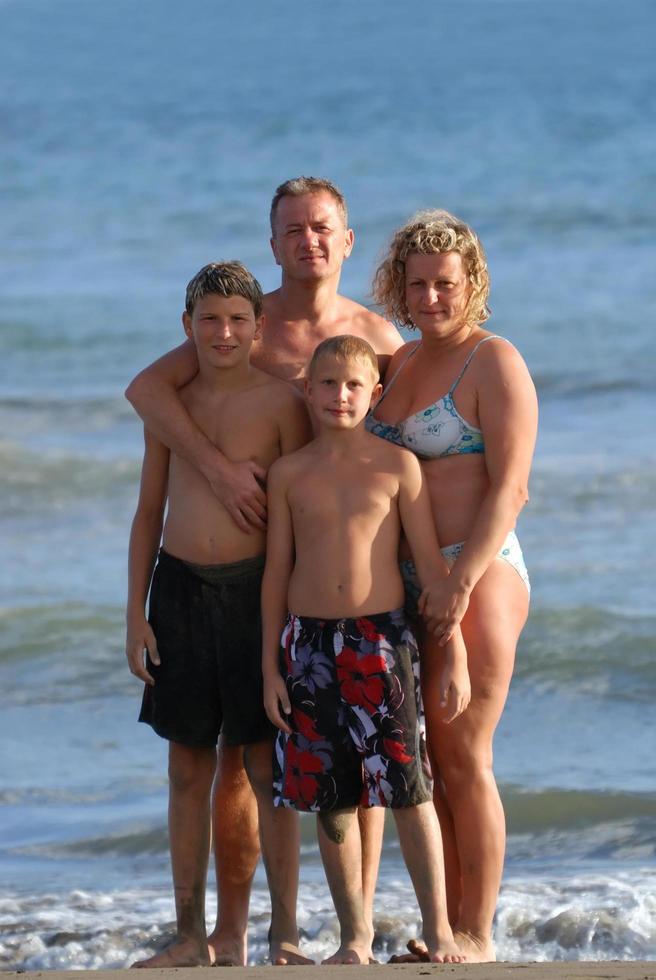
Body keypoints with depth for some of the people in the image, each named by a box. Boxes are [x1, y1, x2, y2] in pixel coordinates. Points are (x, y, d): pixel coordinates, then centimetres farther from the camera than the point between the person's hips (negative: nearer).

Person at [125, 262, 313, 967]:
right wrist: (136, 613, 8)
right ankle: (191, 935, 12)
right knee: (188, 766, 7)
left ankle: (283, 932, 6)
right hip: (181, 588, 4)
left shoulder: (280, 402, -4)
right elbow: (148, 513, 13)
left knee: (267, 763, -1)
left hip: (257, 589, -4)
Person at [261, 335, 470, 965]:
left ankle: (438, 928, 1)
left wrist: (454, 656, -2)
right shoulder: (288, 474, 5)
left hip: (381, 637, -2)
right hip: (309, 643, 2)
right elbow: (276, 571, 9)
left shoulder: (397, 465, 1)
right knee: (330, 799, 5)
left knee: (409, 788, -6)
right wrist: (271, 666, 6)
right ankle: (354, 935, 15)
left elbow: (430, 563, 1)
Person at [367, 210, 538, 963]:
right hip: (404, 585, 8)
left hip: (478, 575, -8)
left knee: (464, 760, -7)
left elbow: (510, 485, -14)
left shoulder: (494, 363, -6)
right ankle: (446, 929, 13)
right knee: (423, 762, 7)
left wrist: (464, 582, -22)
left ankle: (476, 936, -2)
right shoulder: (398, 365, 16)